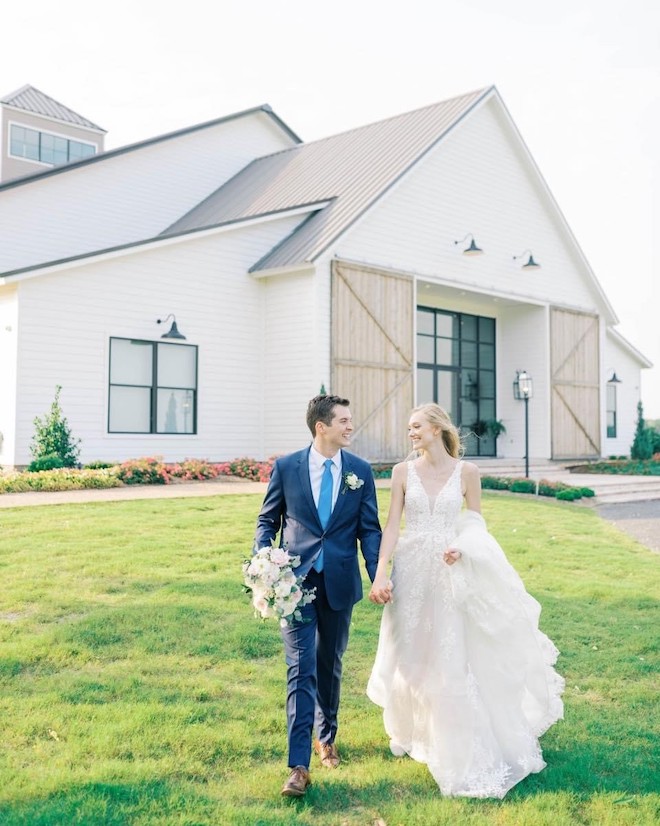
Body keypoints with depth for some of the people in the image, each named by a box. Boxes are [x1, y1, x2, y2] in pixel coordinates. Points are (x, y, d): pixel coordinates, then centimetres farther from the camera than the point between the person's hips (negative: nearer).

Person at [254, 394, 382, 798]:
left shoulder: (361, 470, 1)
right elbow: (267, 521, 5)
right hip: (296, 582, -2)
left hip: (339, 583, 2)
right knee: (301, 670, -7)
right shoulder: (286, 467, -3)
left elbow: (370, 529, 1)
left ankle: (327, 737, 39)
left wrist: (379, 576, -11)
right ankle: (299, 766, -5)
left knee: (331, 666, 17)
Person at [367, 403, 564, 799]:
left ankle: (463, 746, 17)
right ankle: (413, 732, 36)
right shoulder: (403, 471, 0)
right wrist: (380, 574, -10)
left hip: (450, 574, -2)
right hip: (411, 571, 2)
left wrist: (461, 548, -15)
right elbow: (392, 525, -1)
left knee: (455, 656, 0)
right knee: (411, 654, 11)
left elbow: (476, 524, 5)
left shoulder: (466, 471, -2)